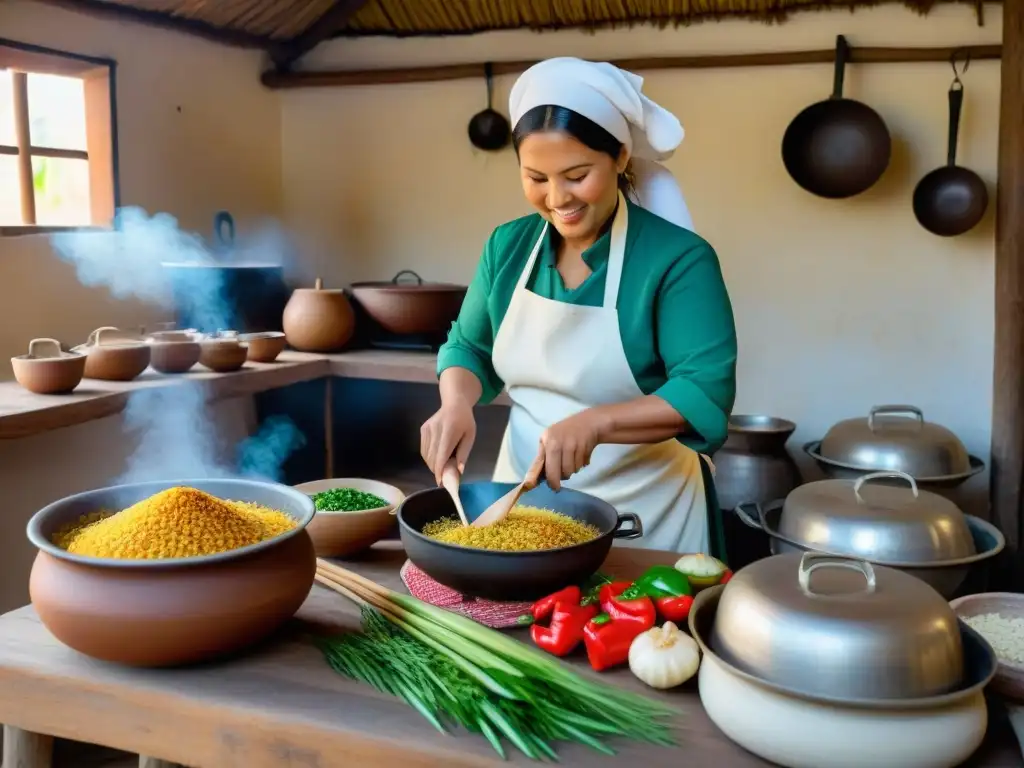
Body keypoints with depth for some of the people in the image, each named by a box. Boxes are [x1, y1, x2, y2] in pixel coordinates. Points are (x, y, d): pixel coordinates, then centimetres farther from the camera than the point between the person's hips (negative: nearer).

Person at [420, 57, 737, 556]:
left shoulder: (678, 258, -16)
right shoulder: (507, 245, -1)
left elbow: (705, 393, -21)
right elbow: (469, 346, 9)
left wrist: (595, 423, -34)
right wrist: (457, 403, -11)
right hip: (522, 498, 5)